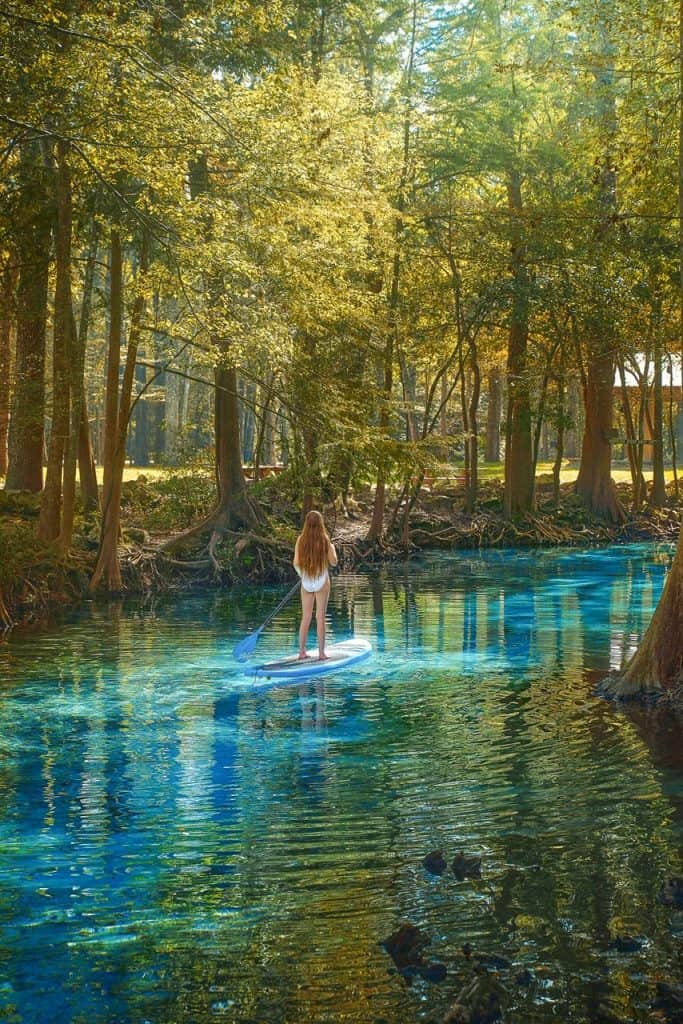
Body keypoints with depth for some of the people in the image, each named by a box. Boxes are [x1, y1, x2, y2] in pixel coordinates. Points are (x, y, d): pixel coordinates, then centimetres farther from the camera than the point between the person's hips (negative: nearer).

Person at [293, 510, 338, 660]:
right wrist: (332, 548, 17)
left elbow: (296, 563, -3)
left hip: (306, 582, 2)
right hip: (322, 581, -2)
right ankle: (321, 653, 4)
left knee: (305, 617, 10)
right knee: (320, 617, 2)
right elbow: (333, 562, -2)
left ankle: (302, 651, 12)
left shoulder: (301, 539, -4)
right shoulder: (324, 540, -8)